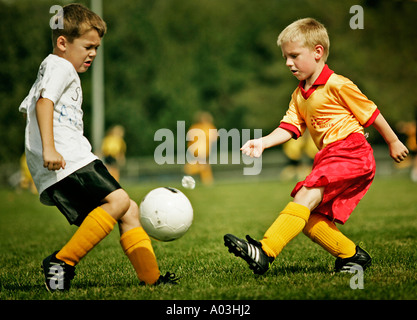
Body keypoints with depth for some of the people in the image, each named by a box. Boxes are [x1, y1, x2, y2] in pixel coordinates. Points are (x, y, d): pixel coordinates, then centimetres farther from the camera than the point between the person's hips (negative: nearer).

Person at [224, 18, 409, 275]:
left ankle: (265, 252, -38)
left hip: (351, 152, -9)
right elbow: (289, 128, 7)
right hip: (328, 158, 9)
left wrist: (393, 142, 8)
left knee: (306, 196, -25)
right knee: (309, 218, -1)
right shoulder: (299, 95, 17)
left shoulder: (337, 85, -7)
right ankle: (352, 255, 14)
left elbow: (371, 113, 1)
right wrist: (263, 142, -11)